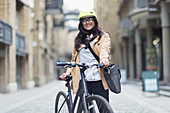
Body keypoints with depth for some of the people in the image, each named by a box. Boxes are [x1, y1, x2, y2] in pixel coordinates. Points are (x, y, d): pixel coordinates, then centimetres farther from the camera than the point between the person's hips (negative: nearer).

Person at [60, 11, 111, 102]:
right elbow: (74, 59, 21)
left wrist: (104, 60, -32)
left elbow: (105, 49, -10)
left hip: (98, 79, -3)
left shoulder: (104, 36, 9)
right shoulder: (79, 39, 20)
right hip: (82, 80, 3)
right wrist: (68, 72, 4)